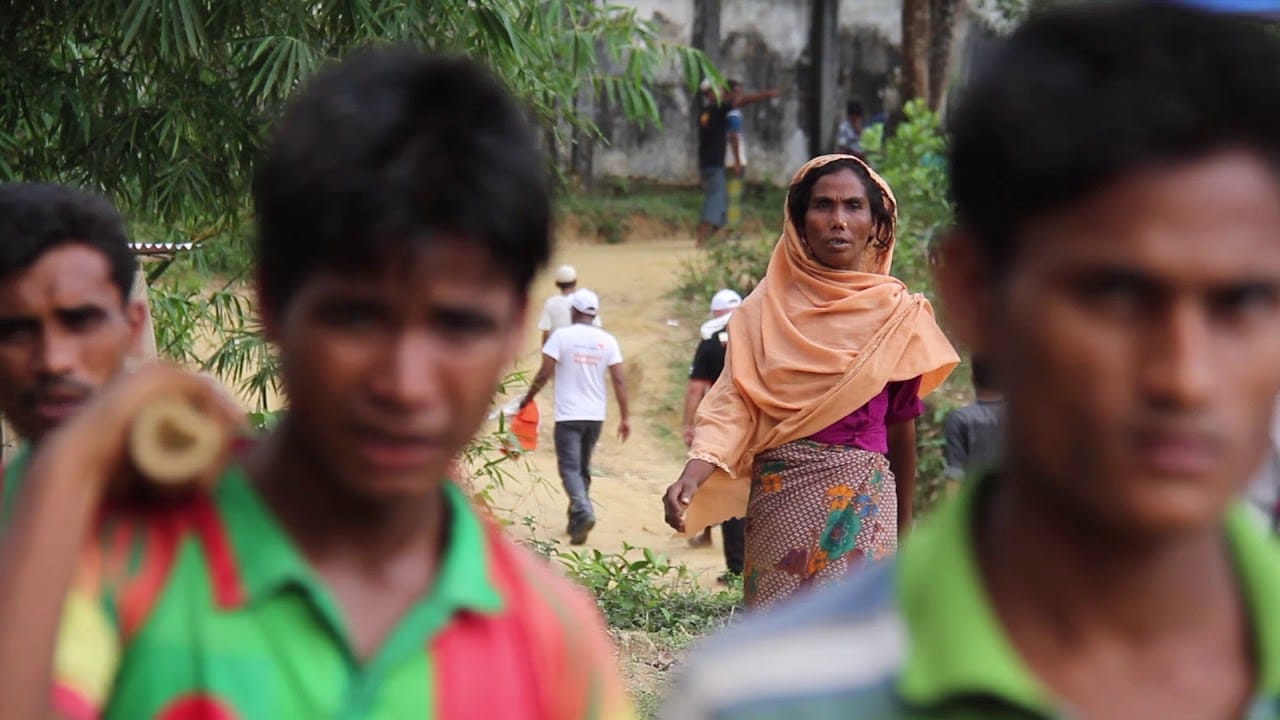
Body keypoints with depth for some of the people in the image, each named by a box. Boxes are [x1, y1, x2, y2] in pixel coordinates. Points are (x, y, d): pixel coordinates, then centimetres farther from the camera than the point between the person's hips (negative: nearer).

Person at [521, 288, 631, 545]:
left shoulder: (562, 336, -7)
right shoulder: (607, 340, 2)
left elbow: (545, 373, -9)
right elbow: (619, 380, -1)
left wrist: (528, 398, 6)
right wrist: (625, 417, 3)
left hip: (568, 415, -4)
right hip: (596, 415, 4)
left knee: (570, 467, -6)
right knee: (583, 468, 17)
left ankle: (583, 512, -29)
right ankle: (575, 522, 21)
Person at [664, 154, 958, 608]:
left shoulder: (896, 312, 5)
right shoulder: (767, 308, 7)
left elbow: (901, 428, 11)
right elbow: (734, 403, -3)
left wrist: (902, 530, 15)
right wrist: (694, 473, -21)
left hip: (861, 506, -1)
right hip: (776, 500, 1)